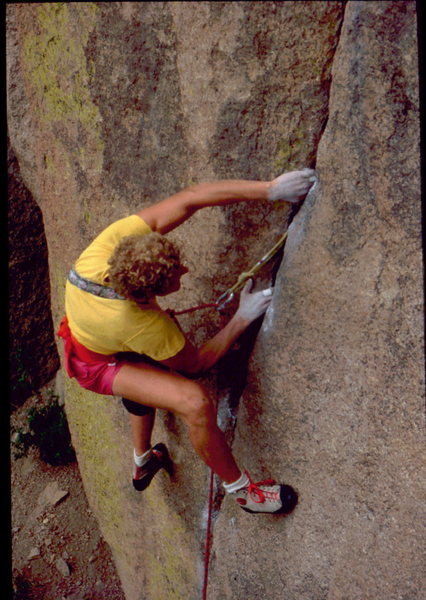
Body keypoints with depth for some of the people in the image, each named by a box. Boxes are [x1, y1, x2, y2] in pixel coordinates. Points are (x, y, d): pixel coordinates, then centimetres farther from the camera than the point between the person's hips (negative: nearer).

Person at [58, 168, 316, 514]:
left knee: (147, 371, 35)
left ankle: (143, 462, 54)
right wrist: (243, 318, -20)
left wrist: (268, 189, -35)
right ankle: (242, 491, 0)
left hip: (79, 335, 7)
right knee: (195, 401, -24)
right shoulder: (148, 327, -42)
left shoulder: (115, 241, -33)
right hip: (101, 366, -7)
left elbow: (189, 199, -32)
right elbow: (196, 363, -21)